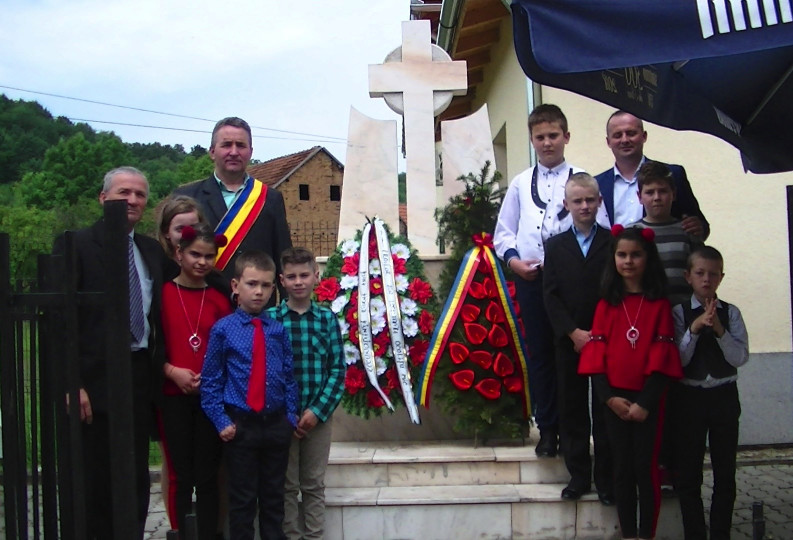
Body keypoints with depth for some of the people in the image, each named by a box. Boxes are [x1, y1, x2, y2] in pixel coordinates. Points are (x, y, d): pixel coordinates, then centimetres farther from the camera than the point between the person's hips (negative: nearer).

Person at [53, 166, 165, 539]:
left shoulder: (152, 251, 12)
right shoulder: (75, 245, -4)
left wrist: (162, 368, 3)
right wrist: (71, 384, -16)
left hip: (141, 375, 5)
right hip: (94, 379, -5)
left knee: (137, 478, 11)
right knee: (95, 480, 4)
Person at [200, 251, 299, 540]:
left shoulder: (279, 330, 1)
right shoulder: (222, 330, -6)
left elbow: (289, 377, 7)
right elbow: (210, 381, -2)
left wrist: (290, 415, 0)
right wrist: (221, 421, -7)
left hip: (276, 424, 3)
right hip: (240, 426, -2)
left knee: (274, 496, 15)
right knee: (242, 499, 7)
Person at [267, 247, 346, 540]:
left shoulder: (328, 319, 3)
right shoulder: (270, 318, -2)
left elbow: (338, 369, 0)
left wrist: (318, 410, -10)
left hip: (319, 414, 1)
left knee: (314, 485, 11)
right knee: (287, 486, 8)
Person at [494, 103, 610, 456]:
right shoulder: (521, 183, 13)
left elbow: (601, 228, -1)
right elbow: (503, 231, 14)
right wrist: (513, 259, -4)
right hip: (531, 279, 2)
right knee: (540, 354, 7)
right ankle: (547, 428, 17)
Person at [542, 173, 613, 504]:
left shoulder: (613, 242, 3)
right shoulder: (555, 246, 8)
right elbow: (551, 296, 1)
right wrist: (574, 333, -9)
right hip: (569, 342, 2)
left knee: (606, 410, 3)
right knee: (572, 410, 5)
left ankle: (605, 477, 13)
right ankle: (579, 474, 15)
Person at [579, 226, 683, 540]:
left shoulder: (659, 304, -1)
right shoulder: (606, 304, 6)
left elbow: (662, 357, -7)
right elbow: (596, 353, 1)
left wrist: (645, 402, -14)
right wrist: (609, 396, -10)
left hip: (648, 399, -2)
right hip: (615, 399, 2)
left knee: (646, 468, 1)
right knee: (622, 468, 8)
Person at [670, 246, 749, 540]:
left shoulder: (731, 313, 0)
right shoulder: (679, 313, -3)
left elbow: (740, 358, -8)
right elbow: (678, 360, -9)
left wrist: (719, 329, -21)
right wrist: (694, 328, -21)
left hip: (724, 396, 1)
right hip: (689, 397, -1)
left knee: (725, 471, 10)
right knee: (688, 473, 6)